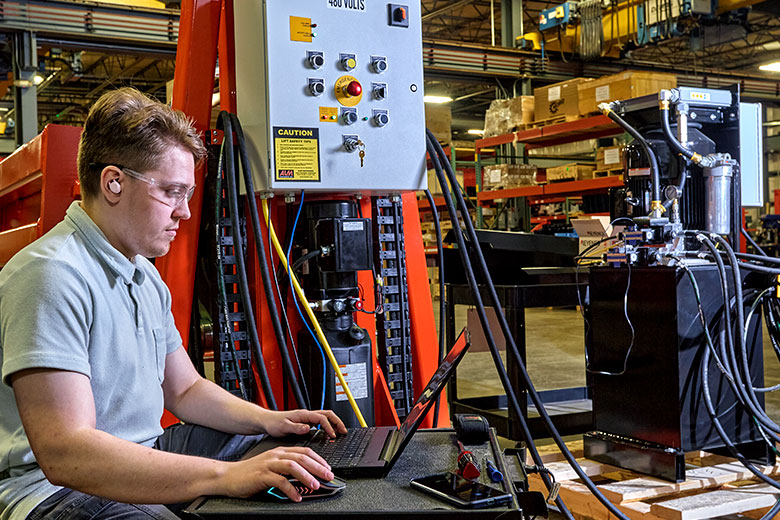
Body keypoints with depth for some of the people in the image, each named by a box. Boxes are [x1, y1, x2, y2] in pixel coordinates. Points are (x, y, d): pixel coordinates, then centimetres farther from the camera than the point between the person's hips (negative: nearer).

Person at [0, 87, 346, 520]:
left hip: (143, 459, 9)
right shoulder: (53, 274, -20)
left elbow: (184, 388, 21)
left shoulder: (144, 274, 13)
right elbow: (63, 453, -29)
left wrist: (269, 420, 4)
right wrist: (226, 476, -35)